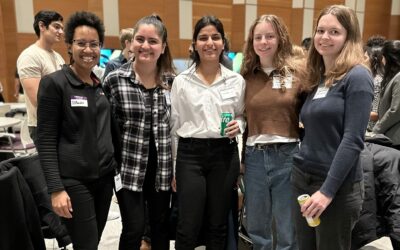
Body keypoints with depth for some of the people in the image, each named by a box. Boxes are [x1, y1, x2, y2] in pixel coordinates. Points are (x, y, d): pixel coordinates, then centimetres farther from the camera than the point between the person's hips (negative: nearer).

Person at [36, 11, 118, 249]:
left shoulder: (103, 85, 9)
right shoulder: (54, 83, -9)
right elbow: (46, 140, -12)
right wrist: (56, 188, -17)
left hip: (105, 177, 6)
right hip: (74, 180, -6)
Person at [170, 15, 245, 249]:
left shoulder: (237, 80, 4)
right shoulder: (181, 81, 0)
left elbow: (242, 116, 15)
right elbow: (173, 126, 3)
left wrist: (238, 125, -9)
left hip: (225, 154, 2)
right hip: (190, 154, -1)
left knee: (218, 225, 14)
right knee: (188, 228, 3)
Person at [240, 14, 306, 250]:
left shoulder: (298, 72, -2)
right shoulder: (246, 75, 6)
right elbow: (242, 119, 10)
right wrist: (240, 156, 7)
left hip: (288, 155, -3)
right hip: (254, 156, 3)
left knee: (288, 230, 11)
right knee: (256, 228, 17)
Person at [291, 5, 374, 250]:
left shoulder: (357, 77, -11)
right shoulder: (317, 78, 9)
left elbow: (353, 140, -17)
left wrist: (328, 190, -19)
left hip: (338, 187, -6)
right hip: (302, 178, 6)